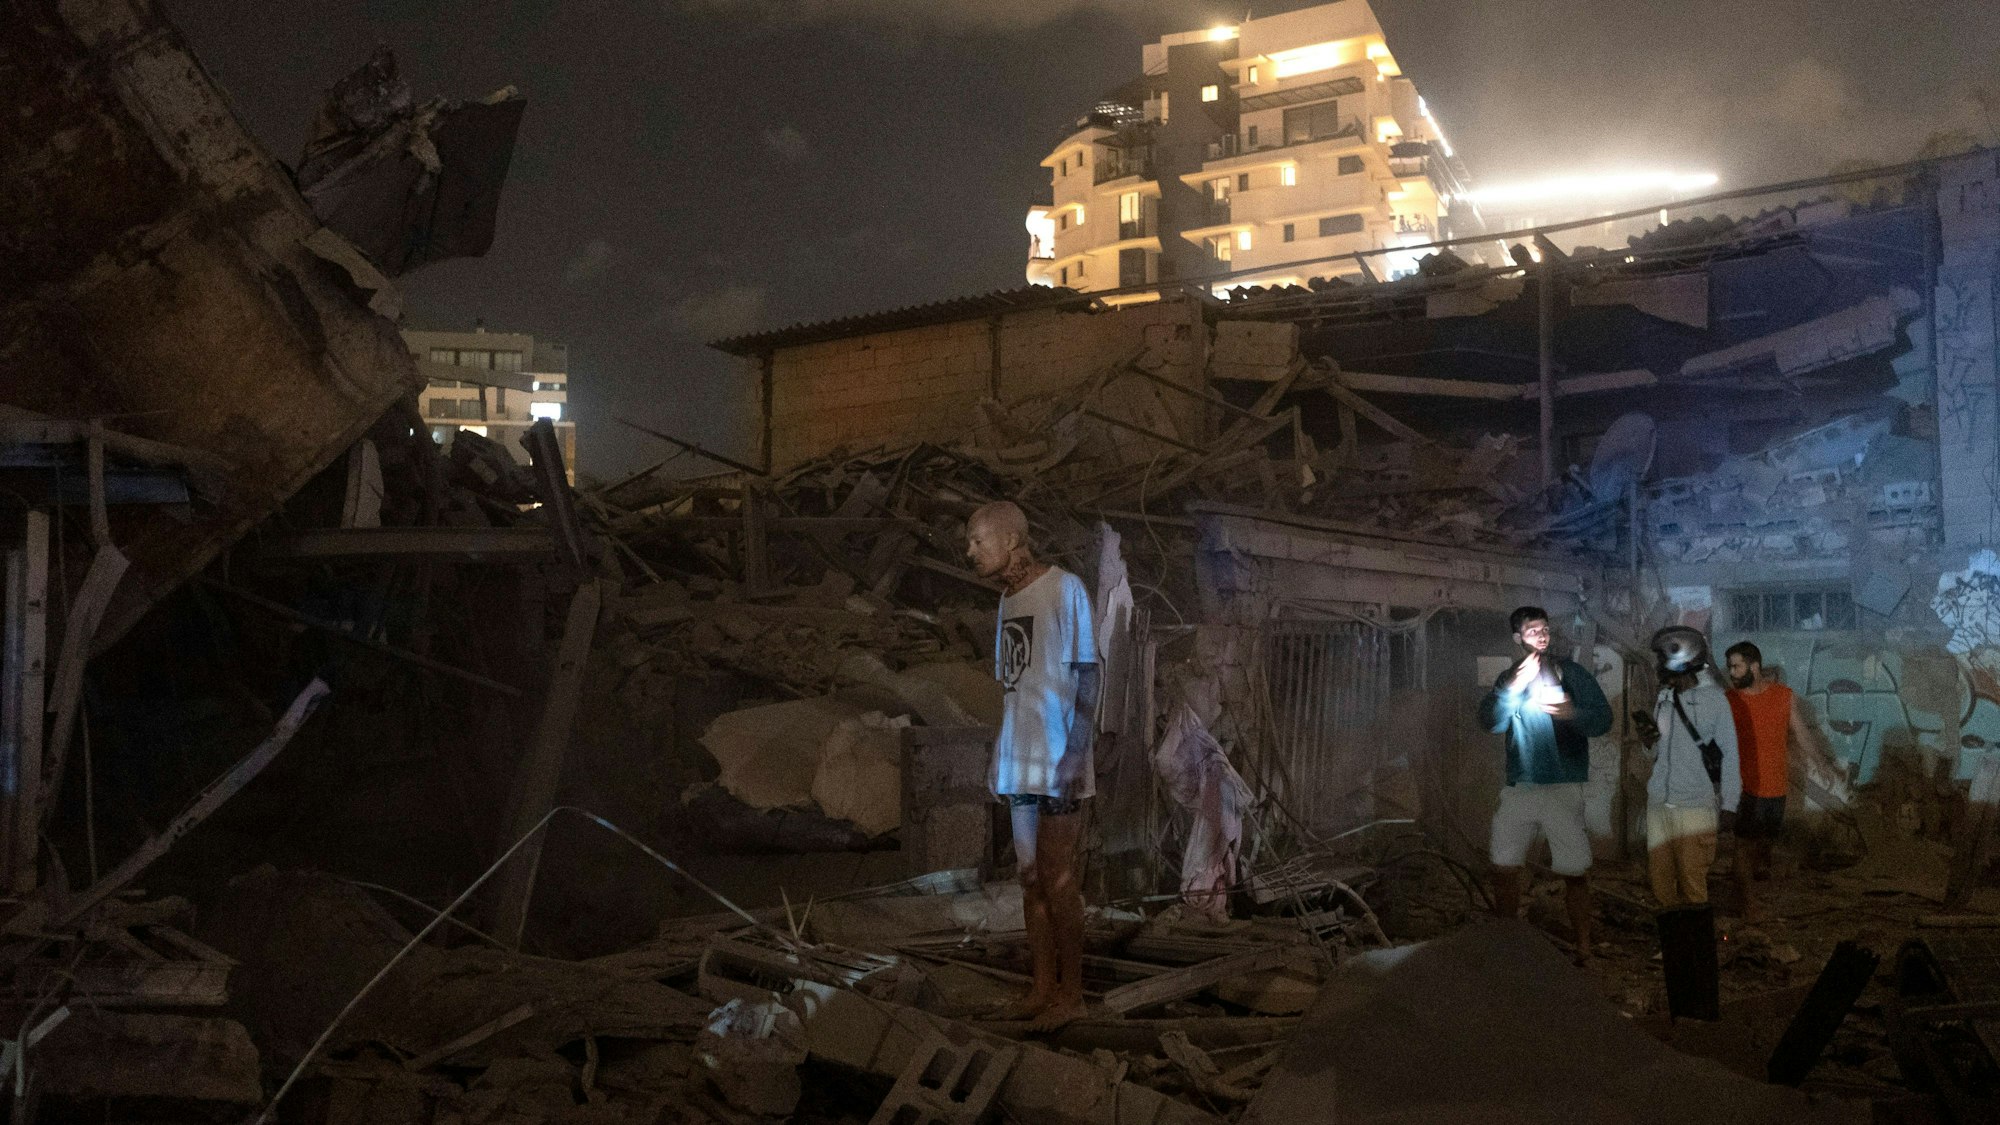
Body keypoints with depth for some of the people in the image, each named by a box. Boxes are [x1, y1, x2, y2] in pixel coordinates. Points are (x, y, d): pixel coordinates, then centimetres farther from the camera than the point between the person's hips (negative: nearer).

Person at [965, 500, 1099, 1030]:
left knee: (1057, 879, -1)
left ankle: (1071, 992, 10)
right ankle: (1044, 986, 20)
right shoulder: (1008, 598, 12)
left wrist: (1076, 753, -17)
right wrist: (1005, 761, 15)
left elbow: (1087, 675, -12)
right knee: (1031, 876, 11)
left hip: (1058, 761, -7)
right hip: (1020, 761, 7)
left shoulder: (1065, 589, -9)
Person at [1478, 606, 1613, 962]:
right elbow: (1490, 721, -6)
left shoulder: (1573, 674, 0)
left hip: (1563, 787, -3)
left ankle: (1583, 950, 8)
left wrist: (1571, 713, -25)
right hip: (1518, 787, 4)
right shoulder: (1509, 678, 9)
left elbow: (1603, 719, -6)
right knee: (1504, 869, 8)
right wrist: (1515, 687, -20)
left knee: (1575, 873, -3)